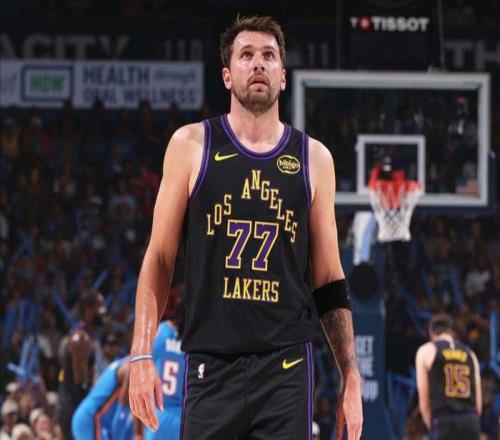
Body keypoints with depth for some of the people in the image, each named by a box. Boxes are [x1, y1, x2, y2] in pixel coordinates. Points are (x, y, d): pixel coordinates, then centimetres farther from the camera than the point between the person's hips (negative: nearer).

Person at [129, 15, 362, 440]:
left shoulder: (313, 158, 9)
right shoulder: (192, 146, 5)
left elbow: (329, 280, 13)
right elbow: (160, 259, 6)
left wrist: (351, 376, 6)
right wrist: (141, 356, -3)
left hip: (287, 362, 1)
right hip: (211, 366, -1)